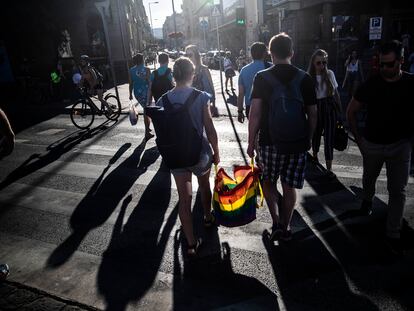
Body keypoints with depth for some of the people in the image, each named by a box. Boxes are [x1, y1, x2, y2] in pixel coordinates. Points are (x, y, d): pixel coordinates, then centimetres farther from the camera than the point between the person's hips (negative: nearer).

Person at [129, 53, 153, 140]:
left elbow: (131, 83, 4)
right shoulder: (146, 69, -10)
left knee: (146, 110, 23)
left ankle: (147, 128, 29)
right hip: (145, 92, -4)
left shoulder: (131, 70, 1)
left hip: (137, 92, 5)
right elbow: (149, 82, -11)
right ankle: (147, 133, 6)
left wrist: (130, 94, 13)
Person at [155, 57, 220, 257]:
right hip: (200, 152, -1)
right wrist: (216, 152, 2)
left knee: (184, 197, 7)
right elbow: (210, 129, -11)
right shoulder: (201, 97, -13)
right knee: (204, 185, 27)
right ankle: (208, 217, 50)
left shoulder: (164, 100, -6)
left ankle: (191, 244, 13)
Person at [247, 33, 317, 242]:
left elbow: (255, 114, -10)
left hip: (270, 142, -2)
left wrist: (251, 143, -3)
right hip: (298, 142, 2)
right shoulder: (305, 78, 0)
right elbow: (312, 115, 5)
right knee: (289, 187, 14)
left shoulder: (262, 78, -6)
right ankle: (285, 228, 26)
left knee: (268, 182, 19)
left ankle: (277, 222, 9)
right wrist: (309, 139, 18)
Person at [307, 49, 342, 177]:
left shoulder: (330, 74, -1)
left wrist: (340, 109, 11)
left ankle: (329, 168, 4)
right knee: (316, 134, 16)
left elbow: (336, 92, 8)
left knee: (329, 137, -1)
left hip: (330, 109, 1)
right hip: (316, 109, -1)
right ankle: (315, 154, 47)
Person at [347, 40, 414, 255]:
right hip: (372, 145, 1)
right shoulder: (371, 84, -8)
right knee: (369, 179, 21)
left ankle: (393, 234, 14)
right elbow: (351, 111, 0)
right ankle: (368, 200, 54)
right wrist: (358, 138, -2)